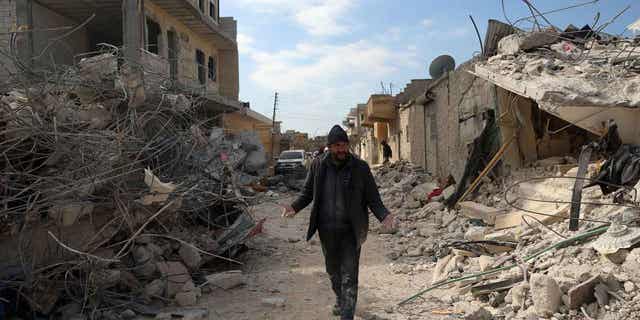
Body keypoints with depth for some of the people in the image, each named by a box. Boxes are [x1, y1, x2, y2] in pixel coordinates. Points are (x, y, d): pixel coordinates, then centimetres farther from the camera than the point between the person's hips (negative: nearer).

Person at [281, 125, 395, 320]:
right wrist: (295, 207, -9)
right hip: (326, 229, 3)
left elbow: (373, 198, -5)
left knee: (349, 276, -4)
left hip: (351, 230, -3)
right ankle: (340, 300, 47)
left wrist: (384, 215, -22)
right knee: (333, 270, 21)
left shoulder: (360, 168, -7)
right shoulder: (318, 166, -1)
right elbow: (307, 192, 9)